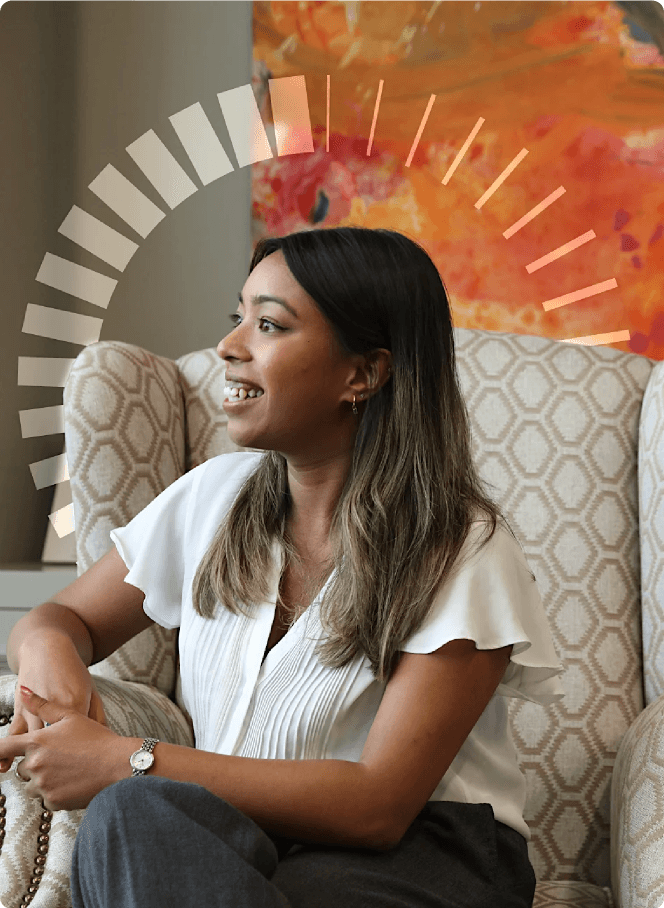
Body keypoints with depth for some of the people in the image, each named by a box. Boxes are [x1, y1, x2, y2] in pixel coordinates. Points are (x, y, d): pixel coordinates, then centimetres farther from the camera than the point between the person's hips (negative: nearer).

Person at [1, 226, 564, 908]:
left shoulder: (462, 552, -12)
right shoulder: (215, 495, 6)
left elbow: (378, 806, -18)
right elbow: (65, 618, 17)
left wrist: (126, 763, -21)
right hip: (233, 836, 4)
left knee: (132, 813, -32)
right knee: (134, 819, -33)